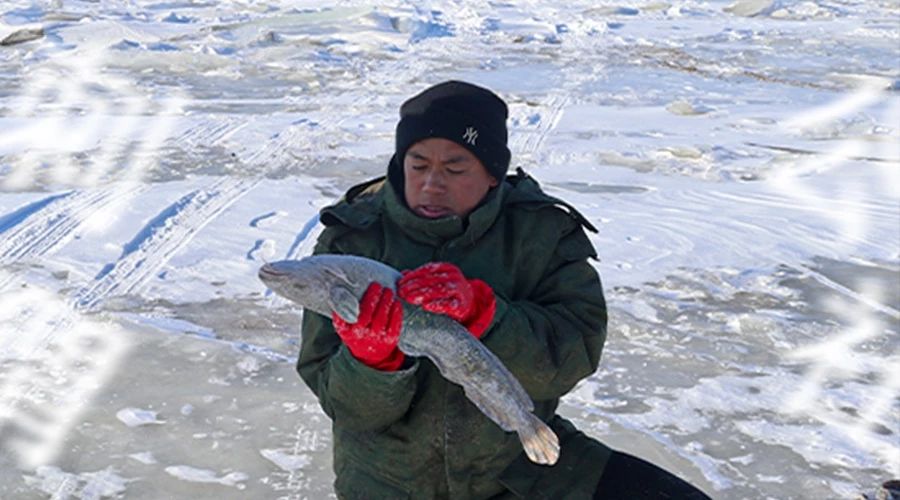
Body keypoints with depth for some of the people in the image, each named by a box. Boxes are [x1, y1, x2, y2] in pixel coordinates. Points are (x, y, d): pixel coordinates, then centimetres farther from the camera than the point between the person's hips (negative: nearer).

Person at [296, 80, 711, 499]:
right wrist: (373, 356, -33)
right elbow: (349, 408, -12)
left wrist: (479, 311, -33)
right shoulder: (351, 240, -10)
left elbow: (573, 355, -20)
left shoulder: (543, 231, -7)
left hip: (519, 463, 0)